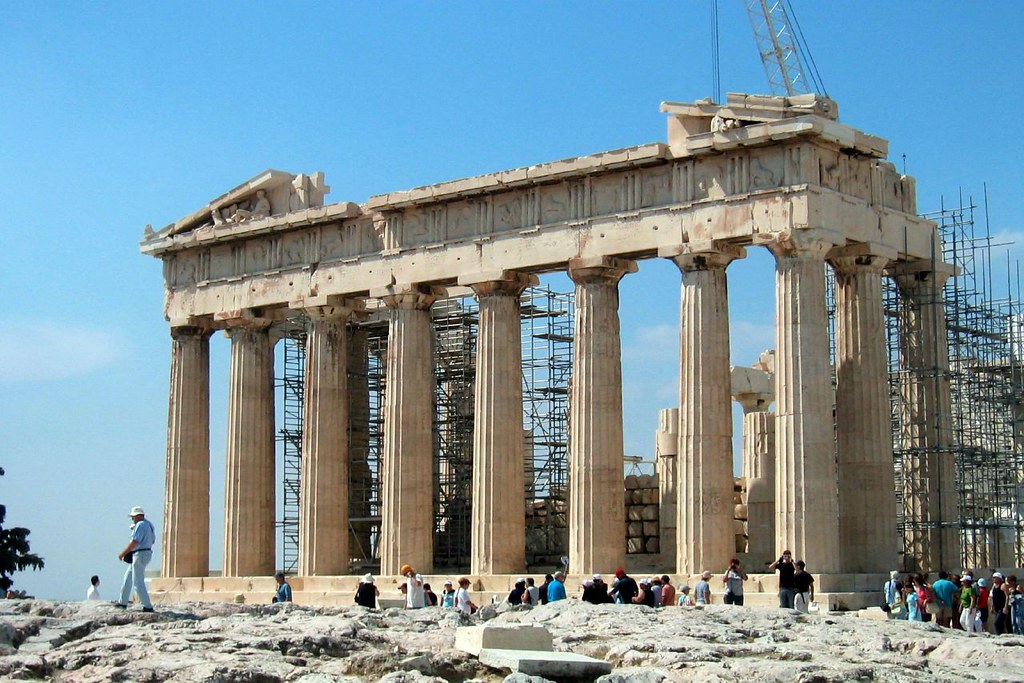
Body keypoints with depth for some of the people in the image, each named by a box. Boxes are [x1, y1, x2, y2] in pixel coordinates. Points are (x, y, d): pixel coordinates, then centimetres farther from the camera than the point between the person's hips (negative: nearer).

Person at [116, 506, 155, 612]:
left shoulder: (140, 525, -16)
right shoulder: (149, 525, 15)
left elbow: (134, 542, -22)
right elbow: (152, 541, 20)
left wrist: (122, 553, -13)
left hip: (140, 555, -11)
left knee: (138, 582, -8)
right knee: (128, 577, 20)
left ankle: (148, 606, -10)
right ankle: (123, 602, 28)